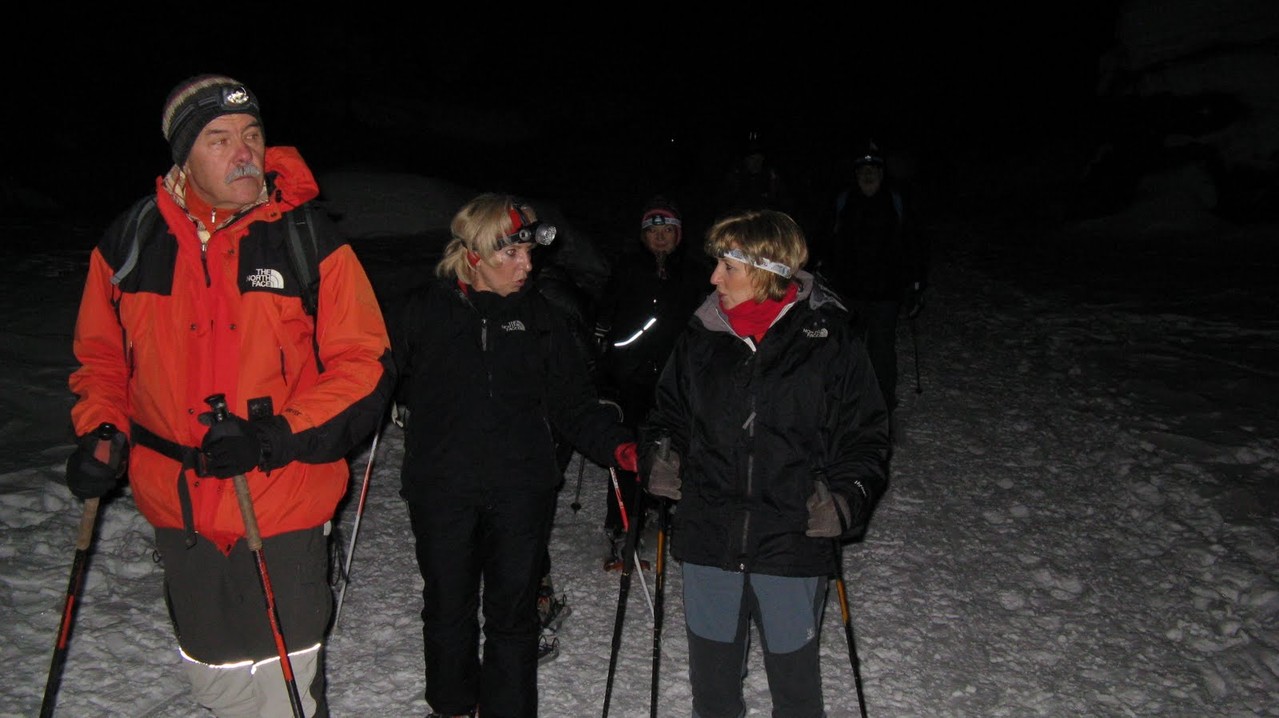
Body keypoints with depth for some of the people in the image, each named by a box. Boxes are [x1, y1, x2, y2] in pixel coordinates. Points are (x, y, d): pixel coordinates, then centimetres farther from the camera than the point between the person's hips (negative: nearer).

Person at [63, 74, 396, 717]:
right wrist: (102, 433, -4)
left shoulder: (309, 240, -9)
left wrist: (275, 435, -20)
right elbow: (101, 356, 14)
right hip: (178, 508, 4)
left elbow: (365, 364, -9)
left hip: (283, 507, -3)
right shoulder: (129, 244, 0)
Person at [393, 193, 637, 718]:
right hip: (442, 489, 0)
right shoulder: (428, 309, 0)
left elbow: (573, 401, 2)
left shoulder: (539, 315, 3)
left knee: (513, 614, 7)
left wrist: (618, 446, -10)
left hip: (522, 490, 0)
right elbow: (396, 383, 12)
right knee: (448, 607, 15)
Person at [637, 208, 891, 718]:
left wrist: (846, 495, -14)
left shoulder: (828, 339, -8)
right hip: (708, 540, 3)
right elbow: (668, 411, 15)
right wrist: (658, 454, -3)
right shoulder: (701, 337, 1)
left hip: (793, 545, -3)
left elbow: (866, 433, -1)